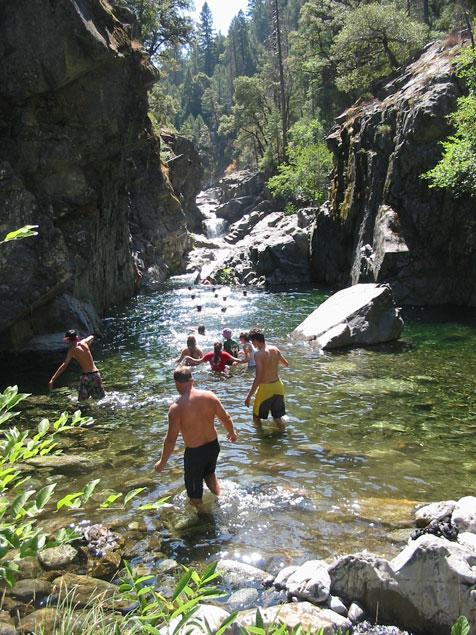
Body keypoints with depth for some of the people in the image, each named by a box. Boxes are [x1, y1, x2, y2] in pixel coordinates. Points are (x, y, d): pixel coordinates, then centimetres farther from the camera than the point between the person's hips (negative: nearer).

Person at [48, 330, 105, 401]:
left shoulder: (72, 350, -7)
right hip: (96, 374, 5)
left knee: (82, 401, 4)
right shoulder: (84, 342, 3)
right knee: (101, 399, 16)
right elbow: (92, 337, 27)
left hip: (86, 376, -4)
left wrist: (52, 379, -19)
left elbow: (64, 365, -16)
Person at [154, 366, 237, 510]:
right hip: (213, 445, 5)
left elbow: (171, 439, -19)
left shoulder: (176, 408, -23)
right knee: (209, 473, 36)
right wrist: (232, 433, 20)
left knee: (194, 491, 20)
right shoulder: (209, 396, -11)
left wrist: (162, 462, -5)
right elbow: (226, 418, -1)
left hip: (194, 452, -5)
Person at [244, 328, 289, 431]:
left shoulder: (258, 354, -18)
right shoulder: (275, 350, 0)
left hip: (266, 388, -6)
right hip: (278, 387, 6)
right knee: (278, 417, 18)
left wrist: (249, 396, -17)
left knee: (256, 417, 13)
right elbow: (286, 364, 17)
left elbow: (258, 378, -22)